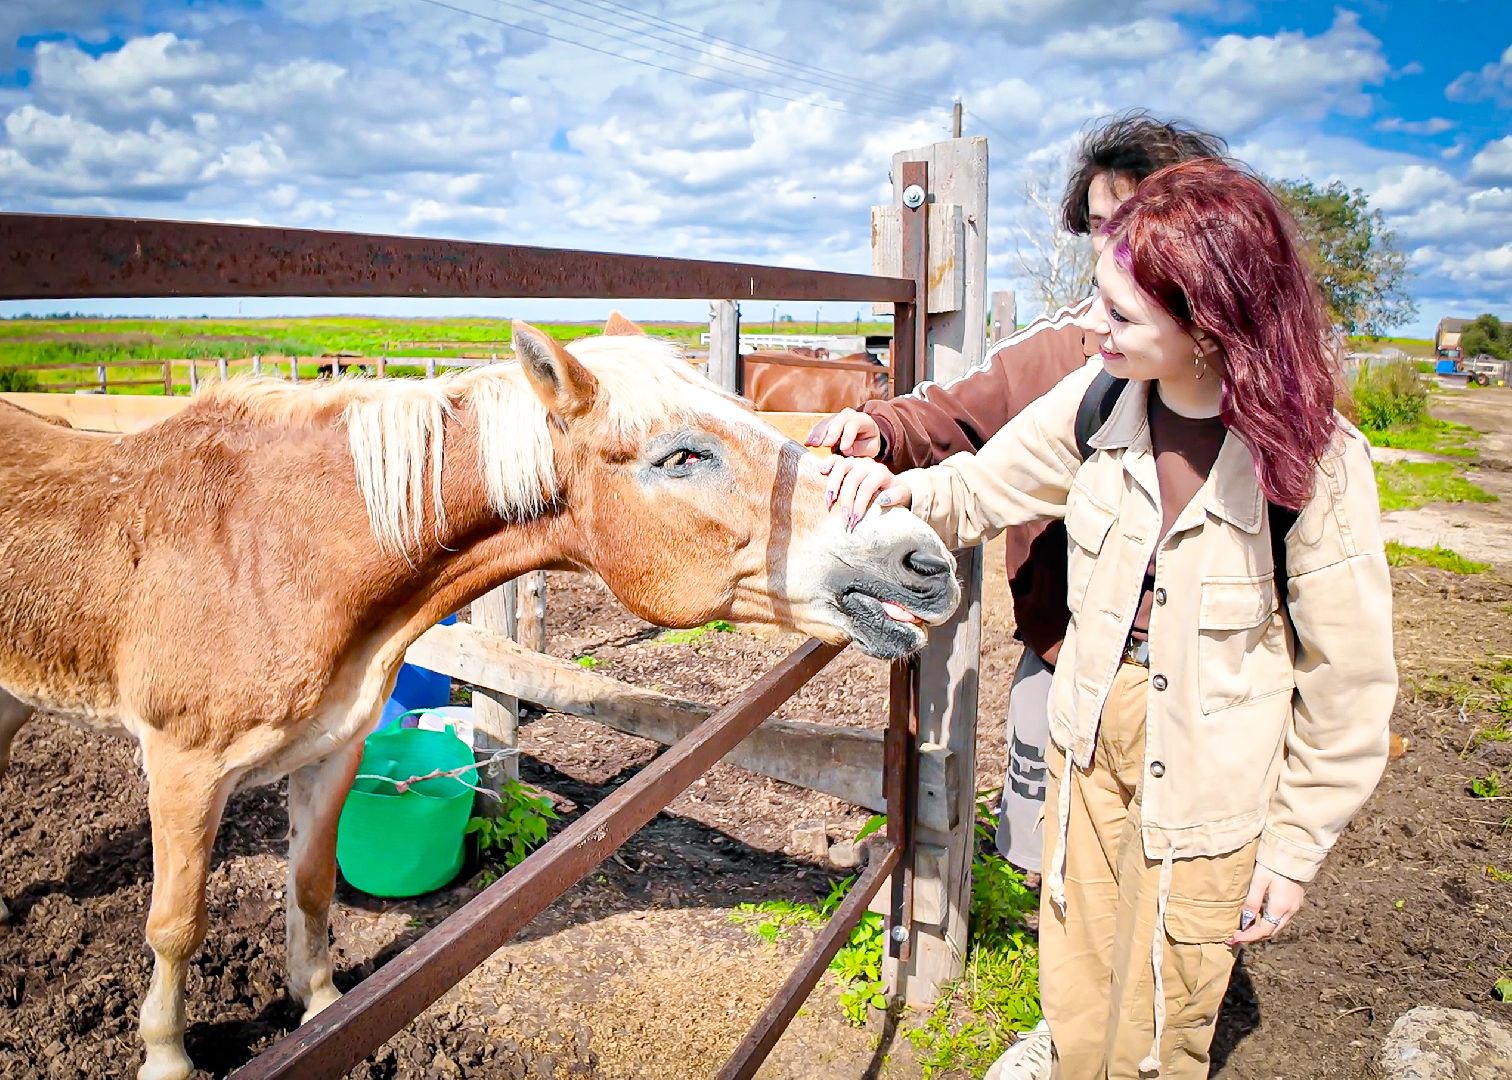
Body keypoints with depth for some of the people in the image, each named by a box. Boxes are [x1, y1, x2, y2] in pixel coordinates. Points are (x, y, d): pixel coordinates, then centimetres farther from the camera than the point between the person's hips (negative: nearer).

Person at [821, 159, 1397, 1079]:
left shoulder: (1318, 461, -21)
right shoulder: (1097, 398, -10)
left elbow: (1347, 677, -12)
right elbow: (982, 489, 5)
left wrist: (1299, 846, -5)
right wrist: (902, 491, -17)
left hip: (1210, 785, -3)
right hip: (1092, 743, 4)